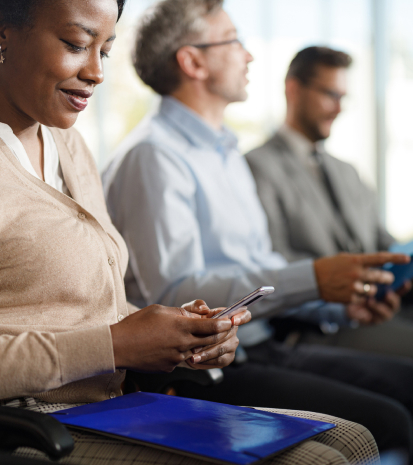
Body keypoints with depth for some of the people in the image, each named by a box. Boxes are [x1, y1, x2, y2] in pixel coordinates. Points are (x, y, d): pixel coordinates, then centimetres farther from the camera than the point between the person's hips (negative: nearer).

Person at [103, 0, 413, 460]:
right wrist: (311, 279, -24)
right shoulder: (153, 154, -10)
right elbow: (173, 292, -21)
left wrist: (345, 302, 6)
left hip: (264, 349, 9)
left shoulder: (225, 152, 21)